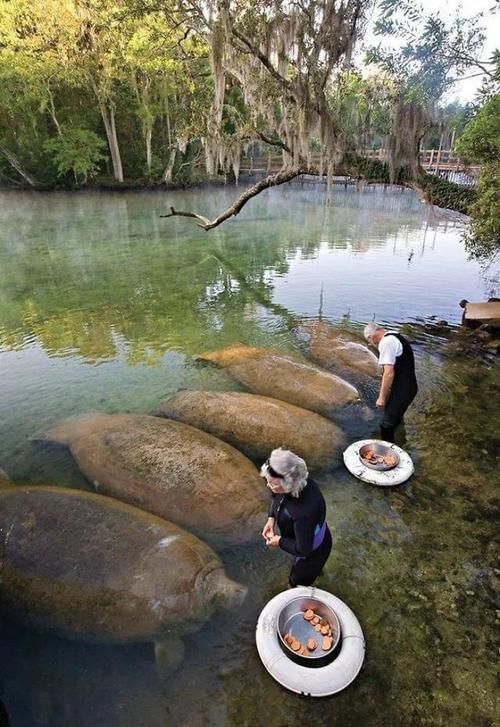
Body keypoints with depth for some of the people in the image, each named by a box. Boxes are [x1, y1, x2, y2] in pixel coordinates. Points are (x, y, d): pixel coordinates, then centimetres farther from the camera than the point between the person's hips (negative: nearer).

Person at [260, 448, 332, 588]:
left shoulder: (304, 511, -48)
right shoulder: (296, 483, -25)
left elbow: (303, 549, -33)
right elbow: (276, 497, -1)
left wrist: (280, 542, -20)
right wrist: (271, 518, -13)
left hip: (312, 551, -7)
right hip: (304, 538, 7)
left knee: (299, 583, 22)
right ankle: (315, 569, 69)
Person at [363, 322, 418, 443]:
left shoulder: (386, 343, -19)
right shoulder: (395, 337, 13)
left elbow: (389, 373, -25)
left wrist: (382, 397, -16)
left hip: (402, 390, -10)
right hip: (407, 387, 10)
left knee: (387, 425, -2)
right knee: (394, 420, 22)